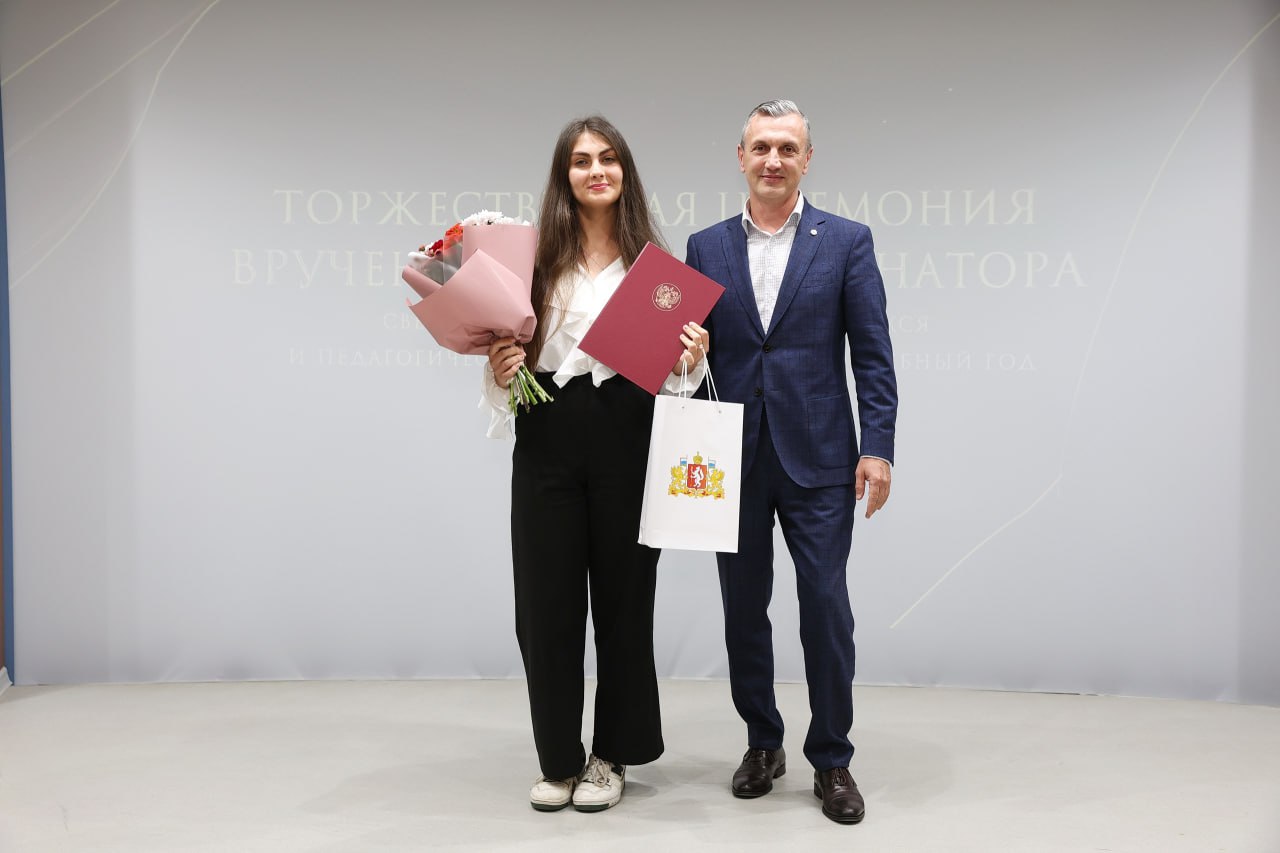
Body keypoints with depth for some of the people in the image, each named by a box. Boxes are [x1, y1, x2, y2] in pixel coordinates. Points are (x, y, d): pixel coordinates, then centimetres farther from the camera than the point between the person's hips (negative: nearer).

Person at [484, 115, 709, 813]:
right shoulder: (536, 255, 6)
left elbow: (673, 365, 9)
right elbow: (508, 347, 9)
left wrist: (693, 358, -11)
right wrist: (500, 369, -11)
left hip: (626, 440, 0)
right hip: (548, 441, 0)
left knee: (623, 595, 7)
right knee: (546, 599, 5)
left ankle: (611, 755, 25)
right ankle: (558, 758, 23)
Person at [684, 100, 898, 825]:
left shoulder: (847, 241, 1)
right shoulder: (707, 246, 8)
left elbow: (873, 354, -2)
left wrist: (878, 449, -9)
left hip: (819, 459, -2)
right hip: (734, 460, 3)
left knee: (827, 609, 0)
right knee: (744, 609, 11)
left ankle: (832, 760, 17)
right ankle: (763, 744, 29)